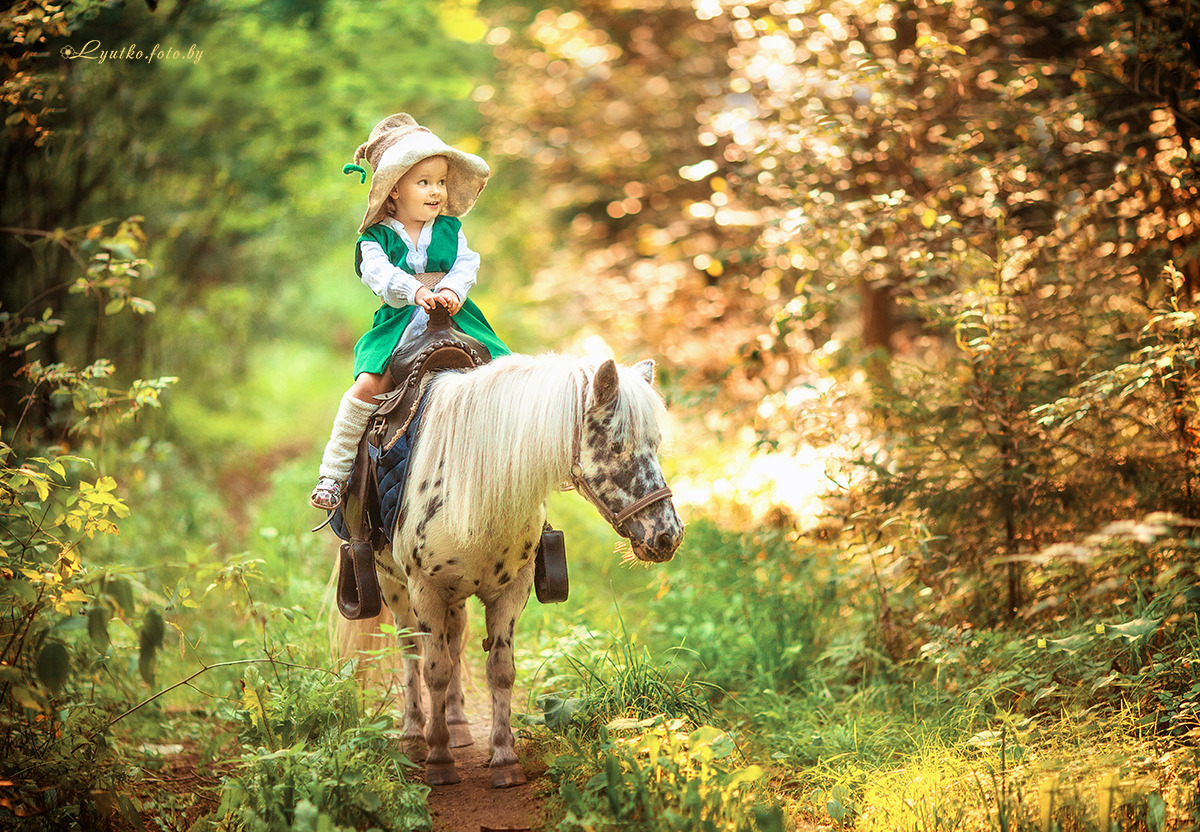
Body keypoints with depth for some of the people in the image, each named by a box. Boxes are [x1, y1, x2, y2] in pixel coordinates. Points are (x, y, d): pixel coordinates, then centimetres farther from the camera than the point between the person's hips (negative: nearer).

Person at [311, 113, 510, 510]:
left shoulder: (450, 230, 13)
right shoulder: (376, 238, 3)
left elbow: (466, 263, -1)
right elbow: (379, 272, -15)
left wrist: (451, 290, -23)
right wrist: (416, 291, -33)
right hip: (398, 325, -3)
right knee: (367, 386, -23)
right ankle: (333, 471, -12)